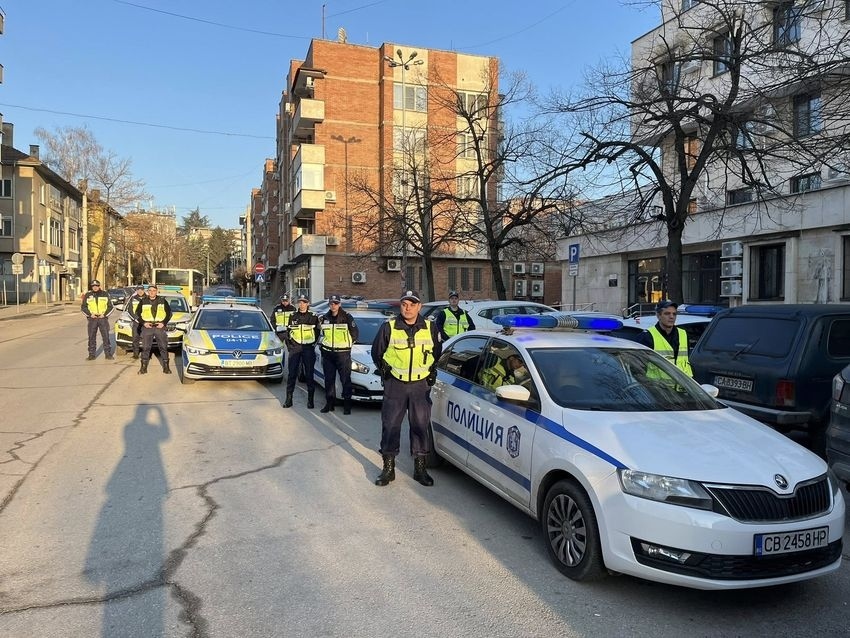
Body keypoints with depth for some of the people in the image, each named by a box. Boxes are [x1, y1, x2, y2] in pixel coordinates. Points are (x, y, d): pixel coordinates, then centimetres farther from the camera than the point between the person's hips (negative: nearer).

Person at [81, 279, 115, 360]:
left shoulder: (105, 294, 4)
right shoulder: (87, 295, 5)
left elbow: (110, 306, 7)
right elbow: (83, 307, 8)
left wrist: (105, 314, -6)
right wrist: (90, 314, -7)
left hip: (103, 318, -1)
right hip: (92, 319, 1)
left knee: (106, 337, -2)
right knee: (91, 338, 3)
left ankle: (108, 354, 5)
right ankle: (91, 355, 9)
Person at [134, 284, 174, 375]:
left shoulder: (163, 301, 7)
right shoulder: (143, 302, 7)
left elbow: (169, 313, 8)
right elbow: (137, 314, 10)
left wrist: (164, 323, -5)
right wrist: (143, 323, -5)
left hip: (160, 327, 0)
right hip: (147, 327, 0)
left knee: (163, 347, 0)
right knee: (145, 347, 1)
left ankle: (166, 366, 6)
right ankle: (143, 367, 9)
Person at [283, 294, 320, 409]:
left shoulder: (313, 317, 3)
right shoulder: (293, 316, 8)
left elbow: (317, 333, 9)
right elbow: (287, 332, 11)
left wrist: (313, 344, 1)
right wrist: (289, 346, 4)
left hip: (308, 349, -1)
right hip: (294, 348, 1)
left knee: (309, 374, 1)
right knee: (291, 373, 1)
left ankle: (310, 399, 9)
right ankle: (288, 398, 8)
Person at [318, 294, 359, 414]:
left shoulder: (347, 318, -4)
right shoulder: (324, 318, 9)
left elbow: (355, 334, 2)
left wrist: (347, 343, 0)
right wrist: (322, 344, 11)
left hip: (343, 353, -4)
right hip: (327, 353, 4)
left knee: (346, 380, -2)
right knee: (329, 380, 8)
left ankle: (347, 405, 6)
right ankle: (329, 403, 17)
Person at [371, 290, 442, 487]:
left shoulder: (430, 328, 2)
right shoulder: (389, 327, -3)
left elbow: (438, 352, 19)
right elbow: (376, 351, 10)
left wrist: (432, 371, 12)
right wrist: (384, 368, 2)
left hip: (421, 384, 1)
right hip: (395, 384, -1)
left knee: (421, 425, 4)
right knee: (390, 425, 0)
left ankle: (420, 469, 16)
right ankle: (388, 468, 12)